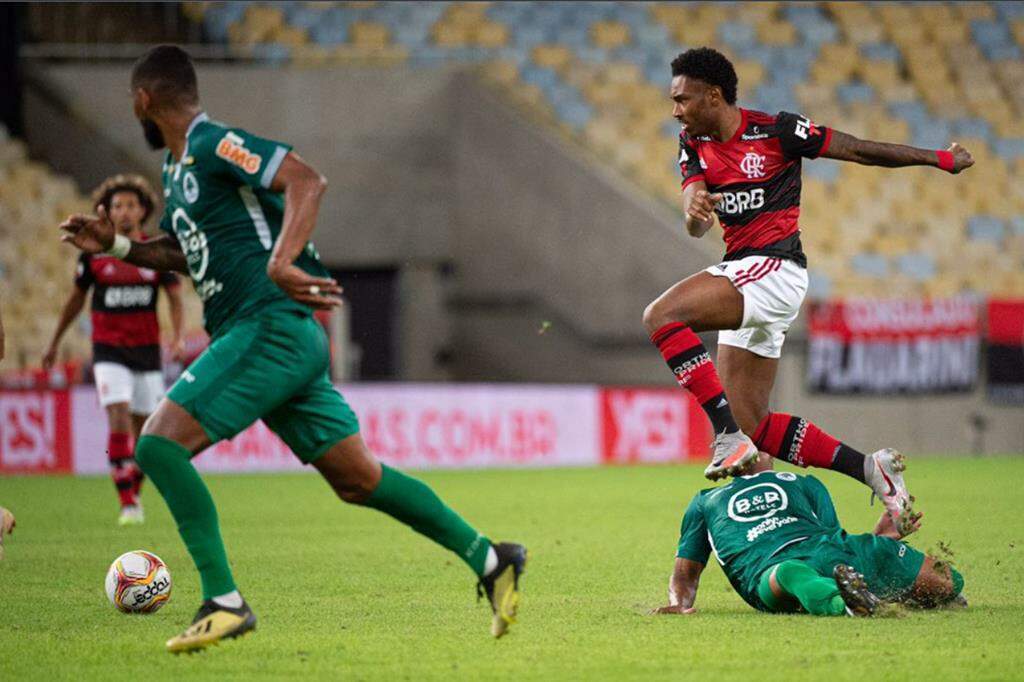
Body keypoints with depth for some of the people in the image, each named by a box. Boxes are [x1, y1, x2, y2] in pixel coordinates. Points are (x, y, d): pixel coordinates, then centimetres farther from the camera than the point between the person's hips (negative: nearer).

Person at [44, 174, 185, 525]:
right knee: (119, 417, -19)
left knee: (145, 428, 5)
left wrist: (178, 336, -17)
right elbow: (76, 299, 11)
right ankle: (126, 503, -18)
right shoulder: (94, 252, -2)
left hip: (147, 351, 2)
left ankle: (135, 493, 28)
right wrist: (54, 343, 18)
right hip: (109, 349, -2)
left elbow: (175, 298, 1)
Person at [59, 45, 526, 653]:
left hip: (273, 325, -10)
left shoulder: (213, 144, -10)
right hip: (264, 337, 10)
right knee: (357, 478, 9)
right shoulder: (177, 167, 20)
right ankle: (490, 560, 13)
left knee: (159, 443, -15)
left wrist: (280, 264, -34)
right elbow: (182, 253, 34)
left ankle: (225, 602, -16)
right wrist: (114, 245, 20)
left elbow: (307, 180, -22)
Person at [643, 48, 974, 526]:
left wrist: (939, 159, 4)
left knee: (661, 316, -27)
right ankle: (869, 469, 10)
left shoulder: (774, 130, -8)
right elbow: (696, 228, -1)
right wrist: (696, 211, -26)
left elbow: (858, 150, 0)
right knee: (753, 427, 3)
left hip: (774, 270, -8)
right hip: (740, 273, 8)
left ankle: (729, 435, -27)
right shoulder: (694, 144, 9)